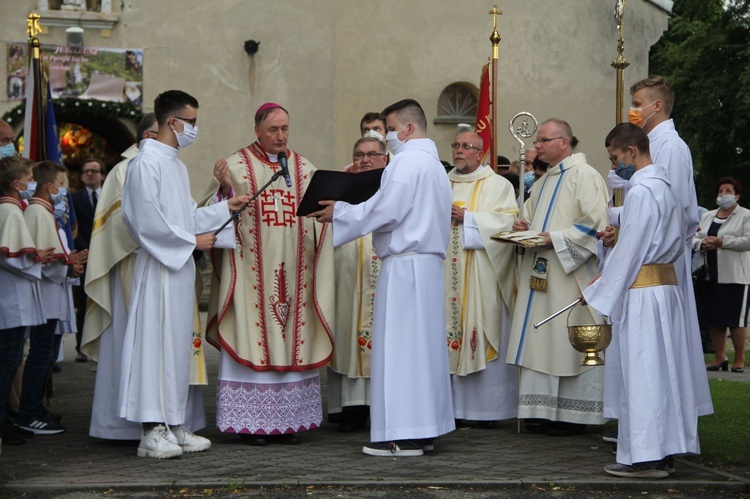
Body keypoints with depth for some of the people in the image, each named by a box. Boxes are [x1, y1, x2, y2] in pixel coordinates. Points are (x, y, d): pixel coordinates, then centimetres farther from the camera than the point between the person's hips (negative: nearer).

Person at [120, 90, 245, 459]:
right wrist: (191, 241, -11)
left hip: (181, 265, 9)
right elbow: (148, 221, -17)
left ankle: (173, 425, 15)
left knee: (179, 344, 10)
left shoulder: (177, 165, 18)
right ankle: (152, 431, -5)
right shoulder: (146, 163, -11)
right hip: (159, 267, -9)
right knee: (157, 342, -8)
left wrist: (224, 207, 16)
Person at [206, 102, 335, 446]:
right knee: (253, 338, -3)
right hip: (252, 273, -4)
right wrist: (225, 188, -20)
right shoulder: (237, 166, 1)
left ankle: (287, 421, 11)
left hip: (293, 272, 4)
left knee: (292, 341, 4)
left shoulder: (304, 169, 12)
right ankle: (250, 422, 3)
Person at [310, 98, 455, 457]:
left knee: (399, 345, -7)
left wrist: (339, 213, -5)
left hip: (405, 264, -10)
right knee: (424, 344, 10)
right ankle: (425, 428, 13)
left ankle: (403, 436, -6)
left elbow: (385, 212, -18)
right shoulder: (434, 164, 19)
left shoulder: (407, 161, -12)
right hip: (429, 262, 10)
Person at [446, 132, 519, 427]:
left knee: (485, 333, -6)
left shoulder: (497, 185, 4)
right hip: (446, 269, 5)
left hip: (481, 273, -5)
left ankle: (488, 408, -2)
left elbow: (508, 220, -9)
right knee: (447, 330, 1)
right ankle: (450, 404, 5)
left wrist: (467, 217, -13)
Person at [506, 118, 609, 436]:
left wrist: (555, 239, -18)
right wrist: (523, 228, 7)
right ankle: (546, 411, 11)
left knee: (569, 345, -6)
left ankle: (574, 416, 0)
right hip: (540, 274, 9)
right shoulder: (543, 183, 21)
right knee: (541, 341, 6)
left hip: (569, 274, -9)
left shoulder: (584, 175, -6)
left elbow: (595, 222, -15)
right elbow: (531, 217, 30)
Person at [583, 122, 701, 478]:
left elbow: (630, 251, -15)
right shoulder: (664, 186, 15)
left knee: (641, 371, -6)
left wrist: (599, 292, -6)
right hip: (666, 285, 10)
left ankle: (646, 457, -3)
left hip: (642, 291, -10)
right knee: (663, 369, 10)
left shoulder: (641, 190, -14)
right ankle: (664, 451, 15)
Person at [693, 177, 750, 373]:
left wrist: (721, 241, -18)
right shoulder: (707, 216, 17)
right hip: (711, 276, 5)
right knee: (713, 318, 6)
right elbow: (694, 239, 14)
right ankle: (719, 357, 16)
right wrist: (702, 244, -9)